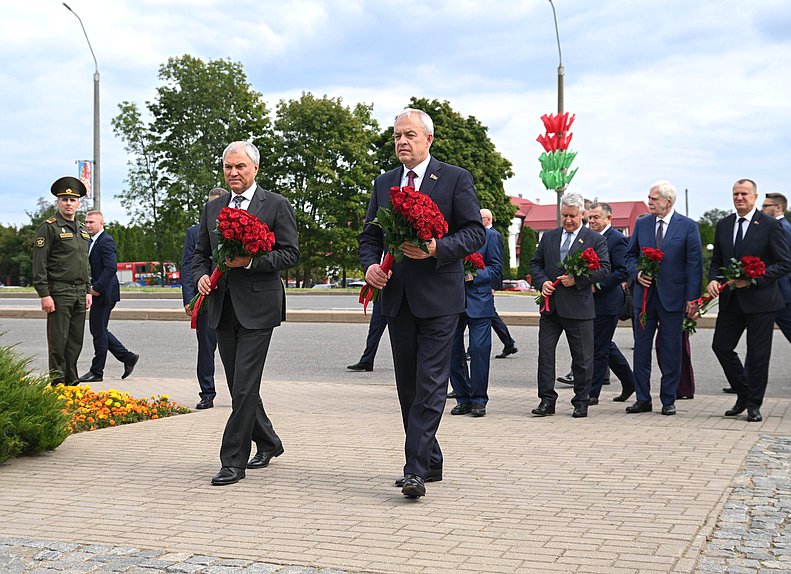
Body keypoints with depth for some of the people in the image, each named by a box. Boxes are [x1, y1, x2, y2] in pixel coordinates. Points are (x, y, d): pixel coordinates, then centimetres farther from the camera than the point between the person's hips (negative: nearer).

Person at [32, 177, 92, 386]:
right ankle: (57, 384, 0)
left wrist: (88, 291, 16)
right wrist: (44, 295, -16)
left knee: (76, 342, 9)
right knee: (58, 341, -5)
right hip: (59, 293, -7)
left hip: (79, 293, 7)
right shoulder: (48, 228, -5)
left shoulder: (82, 230, 17)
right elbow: (39, 265, -10)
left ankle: (72, 382, 16)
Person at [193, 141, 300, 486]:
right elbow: (200, 253, 20)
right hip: (222, 309, 6)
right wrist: (201, 276, -2)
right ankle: (268, 442, 31)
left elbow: (290, 254, -6)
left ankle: (233, 461, -5)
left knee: (244, 387, -10)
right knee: (239, 387, 12)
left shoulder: (276, 206, -1)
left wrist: (250, 261, -18)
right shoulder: (212, 208, 15)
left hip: (257, 307, -6)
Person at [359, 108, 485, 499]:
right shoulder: (384, 183, 15)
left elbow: (475, 232, -5)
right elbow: (370, 236, 16)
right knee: (408, 387, 11)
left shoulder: (456, 179, -1)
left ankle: (416, 469, -11)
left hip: (438, 298, -6)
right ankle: (430, 461, 22)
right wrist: (370, 264, -4)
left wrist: (436, 249, -20)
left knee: (430, 385, -10)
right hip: (397, 297, 6)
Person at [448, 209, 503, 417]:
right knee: (453, 350, 4)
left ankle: (479, 400, 4)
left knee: (479, 349, -7)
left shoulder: (490, 236, 3)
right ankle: (463, 399, 16)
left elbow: (496, 270, 0)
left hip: (479, 300, -3)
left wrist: (474, 275, -15)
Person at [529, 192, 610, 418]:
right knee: (545, 353, 1)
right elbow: (535, 263, 16)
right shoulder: (548, 237, 13)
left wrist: (577, 279, -17)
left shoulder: (595, 240, 1)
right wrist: (542, 281, -4)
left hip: (578, 307, -3)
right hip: (551, 306, 3)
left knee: (582, 357, 4)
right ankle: (547, 400, 8)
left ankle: (581, 402, 15)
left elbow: (604, 269, -7)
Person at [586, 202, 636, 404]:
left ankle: (592, 393, 2)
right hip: (593, 301, 9)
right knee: (606, 345, 15)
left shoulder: (617, 239, -12)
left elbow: (624, 271, -18)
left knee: (599, 348, -4)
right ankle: (629, 382, 29)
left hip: (607, 301, -9)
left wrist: (597, 286, -20)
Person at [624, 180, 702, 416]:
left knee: (671, 350, 4)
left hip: (672, 297, -3)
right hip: (644, 295, 3)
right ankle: (643, 399, 12)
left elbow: (695, 264, -4)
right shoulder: (641, 224, 8)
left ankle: (668, 400, 13)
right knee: (641, 348, 4)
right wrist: (637, 273, -4)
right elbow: (630, 255, 17)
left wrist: (692, 298, -9)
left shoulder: (688, 226, -3)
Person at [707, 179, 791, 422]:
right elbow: (716, 261, 17)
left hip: (760, 300, -5)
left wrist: (754, 279, -18)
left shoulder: (770, 225, -6)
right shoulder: (723, 225, 10)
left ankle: (754, 405, 14)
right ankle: (743, 395, 24)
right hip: (731, 299, 5)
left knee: (758, 354, 2)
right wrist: (714, 279, -5)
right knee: (721, 346, 5)